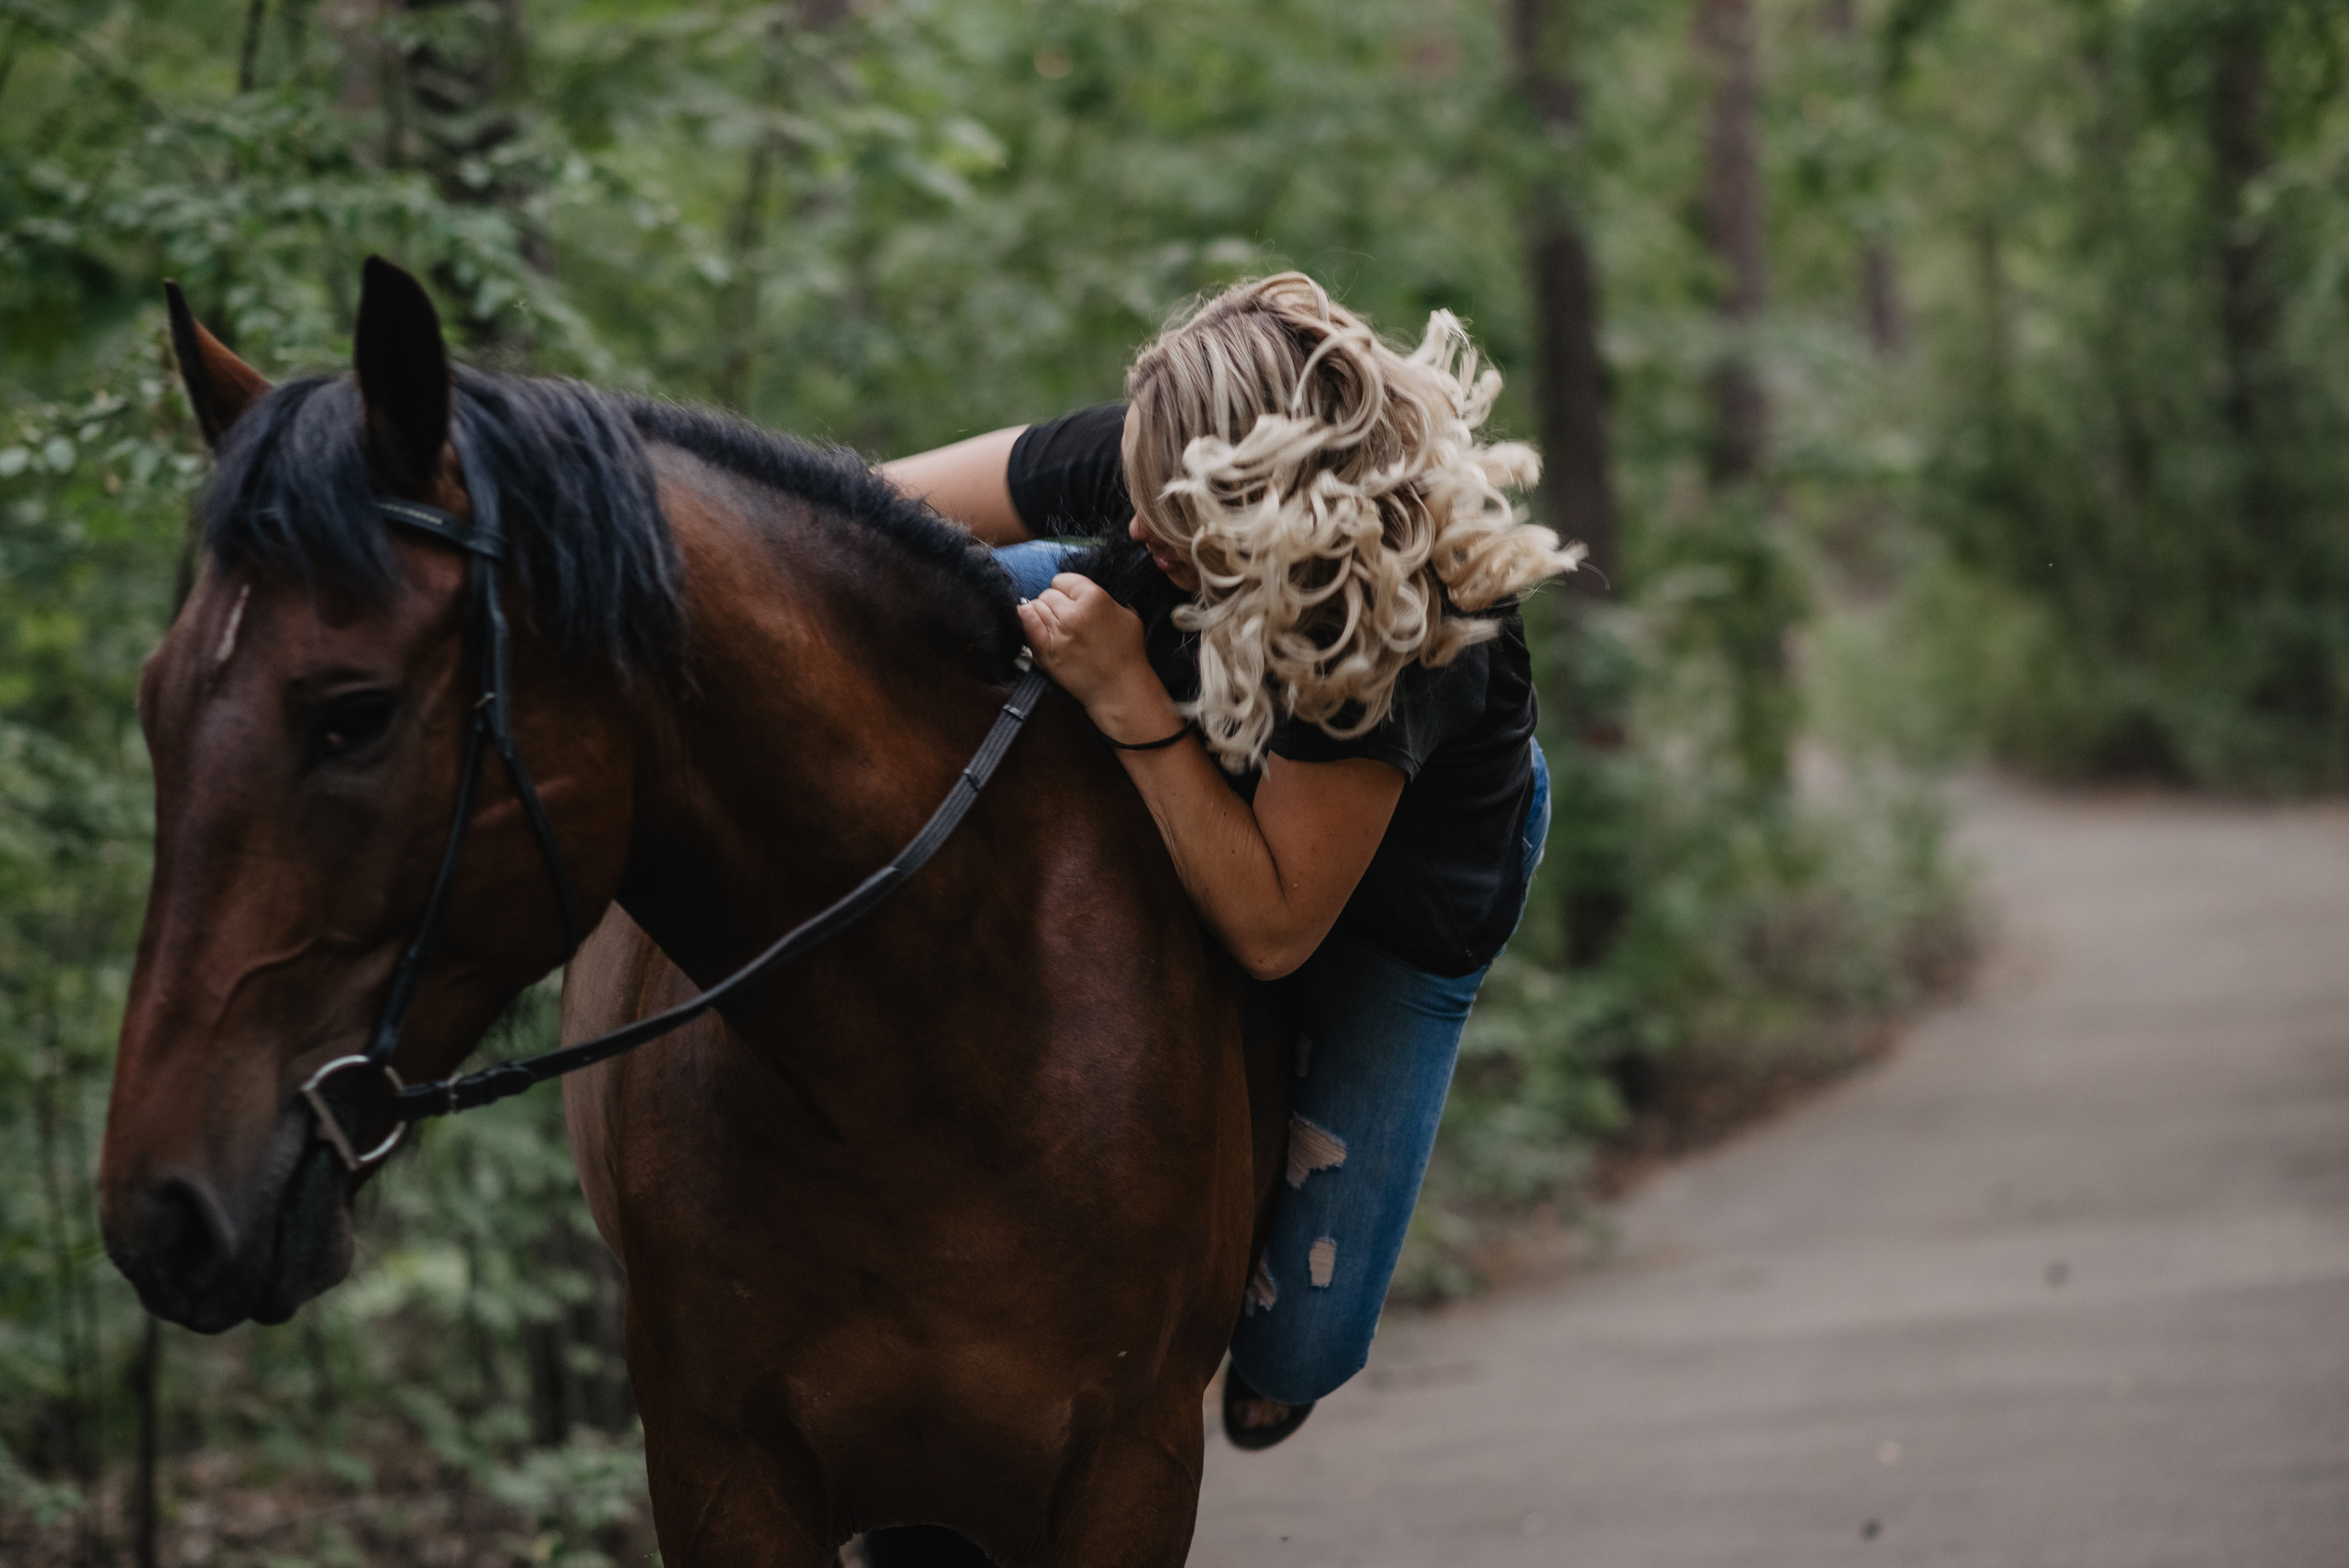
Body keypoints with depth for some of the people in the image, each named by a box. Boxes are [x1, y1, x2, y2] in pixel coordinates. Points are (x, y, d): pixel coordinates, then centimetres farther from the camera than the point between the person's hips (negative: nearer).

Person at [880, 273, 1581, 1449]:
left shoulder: (1408, 636, -47)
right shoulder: (1142, 461, -33)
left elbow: (1271, 928, -41)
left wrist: (1127, 699, -46)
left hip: (1408, 898, -4)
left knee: (1303, 1342, -9)